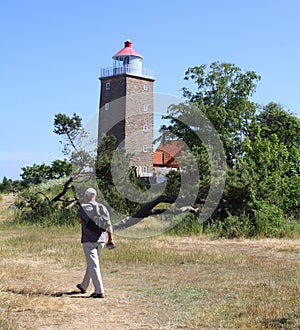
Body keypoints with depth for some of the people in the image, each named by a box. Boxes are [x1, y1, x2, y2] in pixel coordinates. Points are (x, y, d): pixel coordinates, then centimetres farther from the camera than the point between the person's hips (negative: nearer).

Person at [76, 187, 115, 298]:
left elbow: (79, 220, 7)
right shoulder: (102, 208, 6)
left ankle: (99, 291, -11)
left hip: (89, 240, -5)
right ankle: (84, 286, 34)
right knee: (92, 263, 19)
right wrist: (111, 238, 10)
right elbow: (108, 224, 6)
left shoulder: (83, 207, -6)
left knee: (93, 265, -5)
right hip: (101, 240, 5)